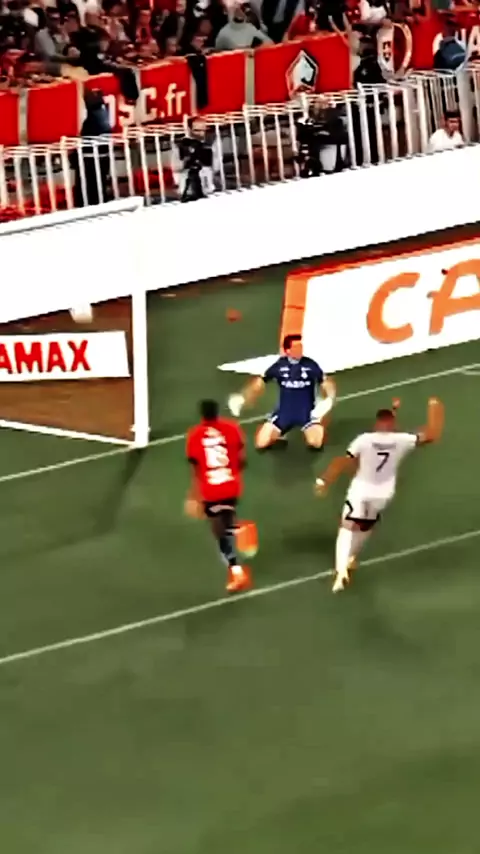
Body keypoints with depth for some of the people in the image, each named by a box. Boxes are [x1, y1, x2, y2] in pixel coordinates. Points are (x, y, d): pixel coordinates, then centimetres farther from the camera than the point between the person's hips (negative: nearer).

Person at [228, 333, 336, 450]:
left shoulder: (310, 365, -10)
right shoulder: (279, 365, -7)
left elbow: (326, 383, 0)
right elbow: (260, 382, 4)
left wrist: (329, 400, -20)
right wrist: (242, 399, -4)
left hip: (308, 412, -1)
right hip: (285, 412, 1)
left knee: (316, 443, -26)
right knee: (261, 443, -13)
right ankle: (278, 436, 22)